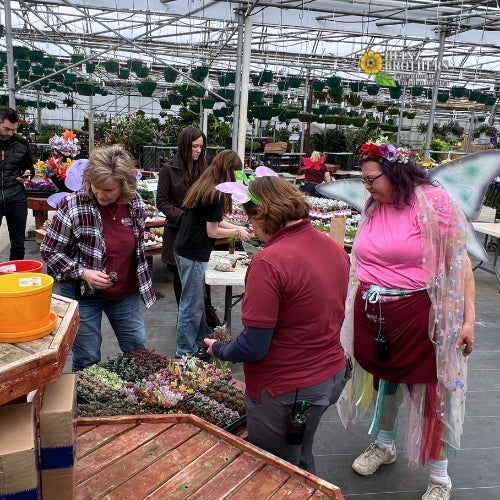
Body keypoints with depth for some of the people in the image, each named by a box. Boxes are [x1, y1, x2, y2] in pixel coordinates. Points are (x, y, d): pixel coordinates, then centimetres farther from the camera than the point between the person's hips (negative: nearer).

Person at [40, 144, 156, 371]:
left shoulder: (135, 202, -8)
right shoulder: (72, 206, -20)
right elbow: (49, 250, -11)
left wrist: (142, 281, 13)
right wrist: (83, 272, -24)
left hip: (126, 293, 4)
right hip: (83, 293, -4)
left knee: (138, 350, 18)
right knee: (87, 359, 11)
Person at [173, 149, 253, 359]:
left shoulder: (201, 186, 9)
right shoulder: (216, 194, -18)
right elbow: (212, 231, -14)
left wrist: (236, 227, 11)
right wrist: (237, 232, 0)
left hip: (182, 249, 9)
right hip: (194, 255, -9)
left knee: (196, 301, 20)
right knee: (192, 306, 3)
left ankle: (202, 341, 34)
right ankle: (185, 353, 16)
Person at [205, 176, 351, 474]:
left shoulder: (269, 262, -25)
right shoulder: (335, 248, -1)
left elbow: (253, 347, -22)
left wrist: (218, 349, -3)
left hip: (285, 391, -7)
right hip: (333, 375, 8)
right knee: (302, 463, 29)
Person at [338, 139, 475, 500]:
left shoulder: (433, 202, -11)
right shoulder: (373, 208, 6)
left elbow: (460, 262, -9)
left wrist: (468, 318, -11)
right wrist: (353, 307, 16)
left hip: (417, 314, -5)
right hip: (371, 313, 5)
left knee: (429, 391, 8)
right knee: (382, 379, 19)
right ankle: (384, 445, 44)